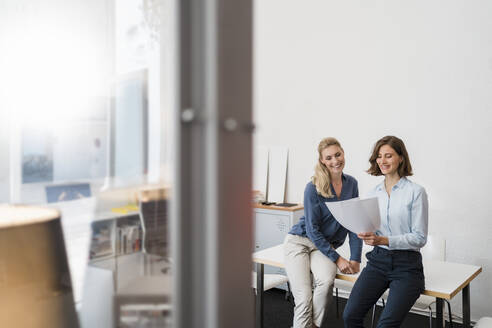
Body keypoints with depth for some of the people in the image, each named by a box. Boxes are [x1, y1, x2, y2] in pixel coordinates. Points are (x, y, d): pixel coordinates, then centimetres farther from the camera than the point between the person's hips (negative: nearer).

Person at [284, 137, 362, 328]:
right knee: (304, 298, -19)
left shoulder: (351, 184, 2)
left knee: (326, 279, -28)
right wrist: (337, 259, -14)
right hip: (299, 241, -3)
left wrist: (355, 259, -5)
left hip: (325, 246, 3)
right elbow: (312, 230, -12)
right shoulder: (313, 188, -14)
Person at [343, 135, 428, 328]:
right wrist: (365, 235, -7)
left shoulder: (416, 192, -5)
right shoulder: (373, 193, 11)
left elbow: (420, 238, -8)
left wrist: (383, 240, -20)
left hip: (407, 264, -4)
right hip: (378, 260, 4)